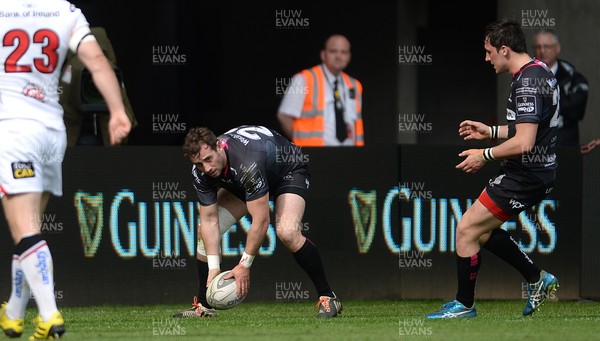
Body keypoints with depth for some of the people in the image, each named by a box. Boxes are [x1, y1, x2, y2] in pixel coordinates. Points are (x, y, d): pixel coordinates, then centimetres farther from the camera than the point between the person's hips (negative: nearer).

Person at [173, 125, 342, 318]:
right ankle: (203, 307, 7)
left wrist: (244, 265, -33)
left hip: (289, 170, -7)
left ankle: (327, 297, -18)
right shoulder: (200, 173, -24)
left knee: (287, 233, -32)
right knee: (205, 231, -6)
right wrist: (213, 268, -23)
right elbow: (209, 219, -16)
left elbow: (261, 220, -39)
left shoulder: (248, 163, -44)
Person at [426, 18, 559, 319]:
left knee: (467, 229, -3)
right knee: (482, 230, 19)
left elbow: (524, 143, -29)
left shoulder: (527, 84, -23)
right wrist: (490, 131, 18)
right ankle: (537, 279, 23)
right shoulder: (540, 72, 10)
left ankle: (464, 305, 8)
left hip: (525, 176, -10)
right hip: (537, 171, 10)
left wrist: (485, 155, -15)